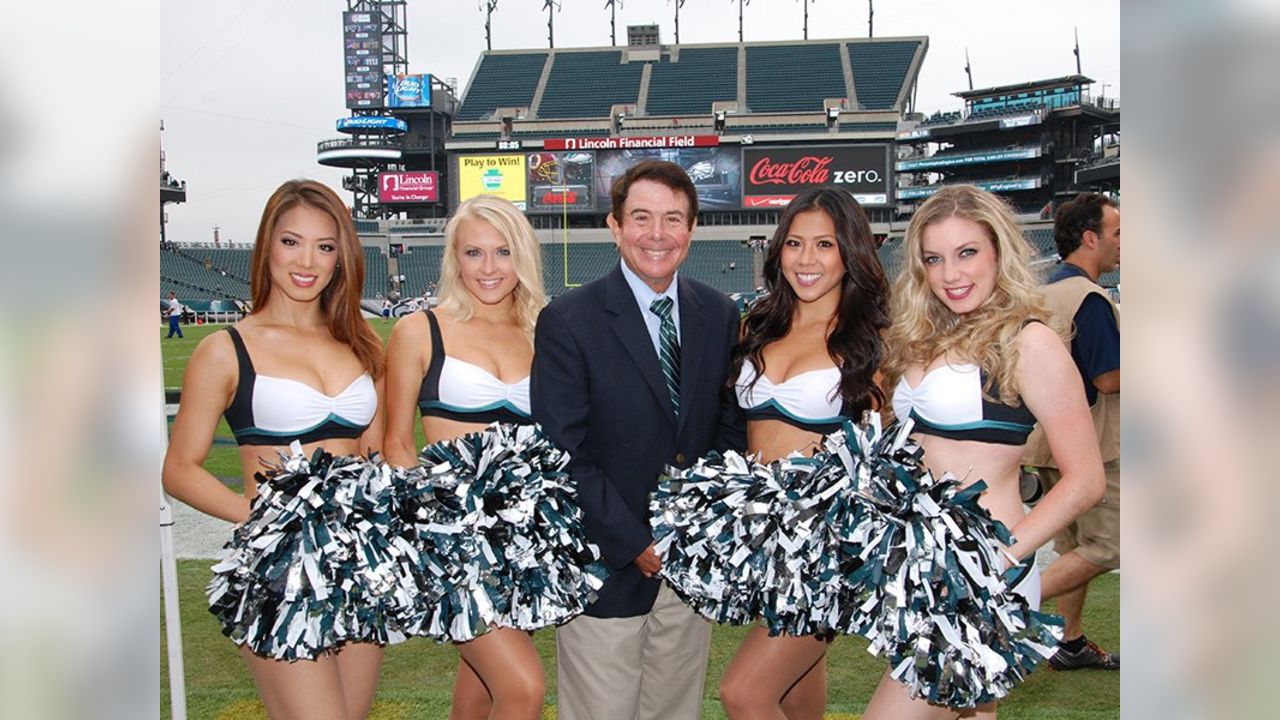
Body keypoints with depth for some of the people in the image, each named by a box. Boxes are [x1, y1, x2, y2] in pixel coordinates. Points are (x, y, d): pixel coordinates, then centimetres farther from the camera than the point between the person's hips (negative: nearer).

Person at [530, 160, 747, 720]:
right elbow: (563, 455, -12)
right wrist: (635, 544, -13)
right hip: (607, 567, -4)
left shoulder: (719, 315, 5)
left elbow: (731, 427, 10)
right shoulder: (568, 321, -10)